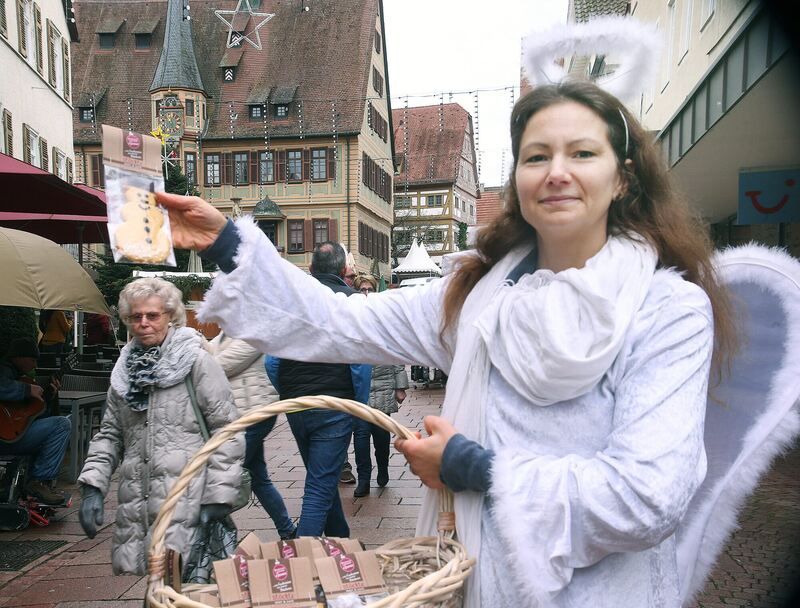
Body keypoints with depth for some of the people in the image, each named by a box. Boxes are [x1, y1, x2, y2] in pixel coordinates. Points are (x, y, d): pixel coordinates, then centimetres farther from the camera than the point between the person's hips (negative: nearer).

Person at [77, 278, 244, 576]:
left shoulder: (196, 361, -3)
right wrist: (92, 486, 6)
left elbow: (227, 429, -6)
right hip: (135, 506, 6)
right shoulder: (126, 368, 15)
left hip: (186, 506, -5)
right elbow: (109, 433, 20)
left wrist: (218, 497, -10)